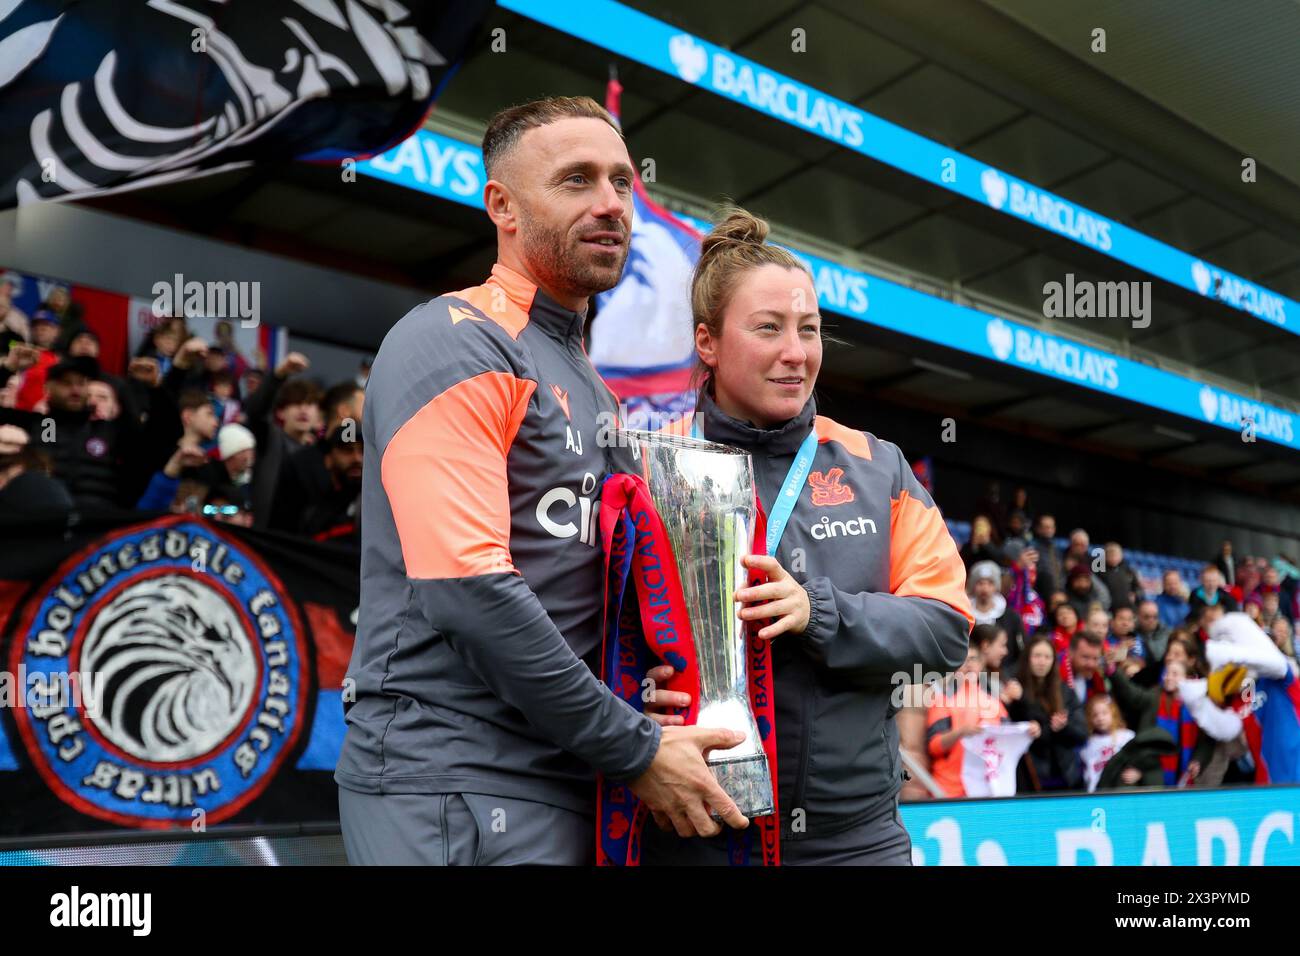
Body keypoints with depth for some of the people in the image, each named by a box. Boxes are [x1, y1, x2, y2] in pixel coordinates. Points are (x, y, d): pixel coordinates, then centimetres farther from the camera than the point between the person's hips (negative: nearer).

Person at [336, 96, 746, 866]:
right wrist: (636, 749, -15)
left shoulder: (590, 387, 18)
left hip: (561, 788, 8)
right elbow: (464, 586, -21)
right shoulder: (455, 342, -10)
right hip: (458, 788, -8)